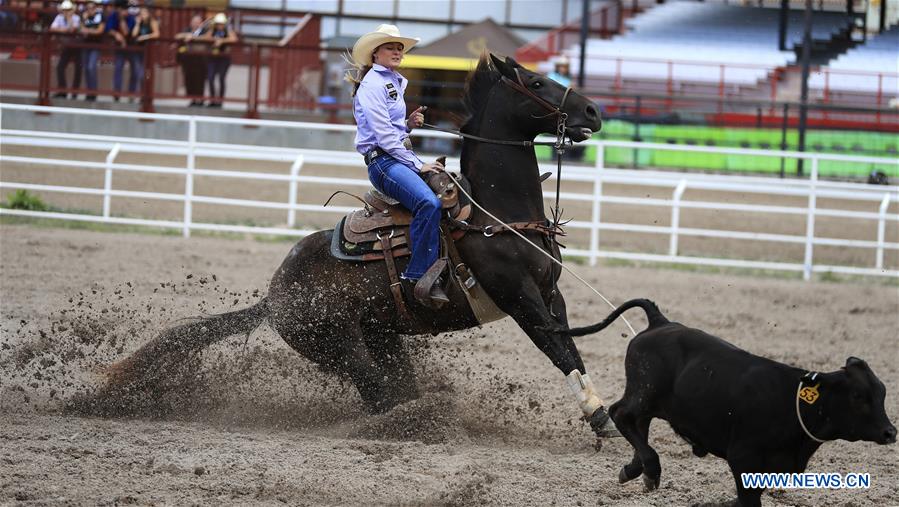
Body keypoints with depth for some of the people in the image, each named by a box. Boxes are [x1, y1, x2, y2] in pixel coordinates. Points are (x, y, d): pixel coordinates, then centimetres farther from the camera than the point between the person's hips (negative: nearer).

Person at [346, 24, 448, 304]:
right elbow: (383, 134, -15)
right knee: (429, 203, -31)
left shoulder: (394, 83, 21)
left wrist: (409, 124, 6)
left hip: (401, 156, 10)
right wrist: (416, 164, -16)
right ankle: (418, 276, -29)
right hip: (382, 160, -10)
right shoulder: (372, 85, -8)